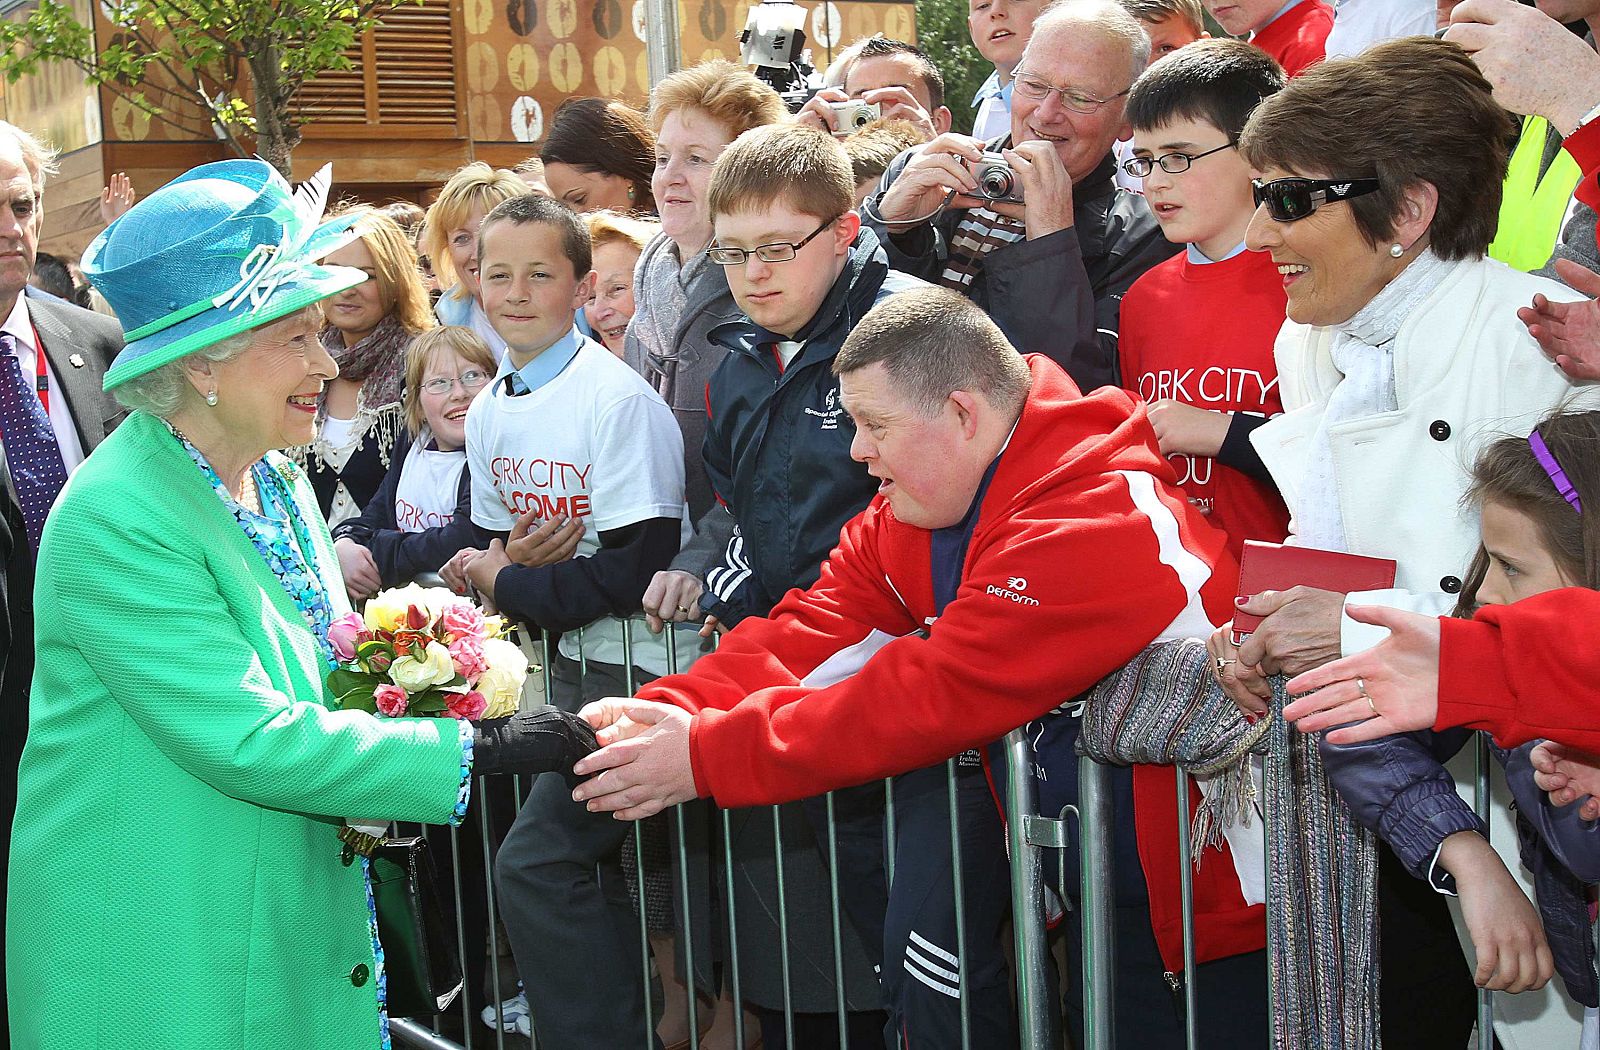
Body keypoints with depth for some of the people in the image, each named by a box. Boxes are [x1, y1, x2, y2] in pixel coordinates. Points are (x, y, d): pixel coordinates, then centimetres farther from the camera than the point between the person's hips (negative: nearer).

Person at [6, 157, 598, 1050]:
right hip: (166, 960, -8)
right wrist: (479, 749, -23)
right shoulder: (118, 518, -22)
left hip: (303, 906, 8)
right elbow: (247, 741, -24)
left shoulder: (272, 475, 7)